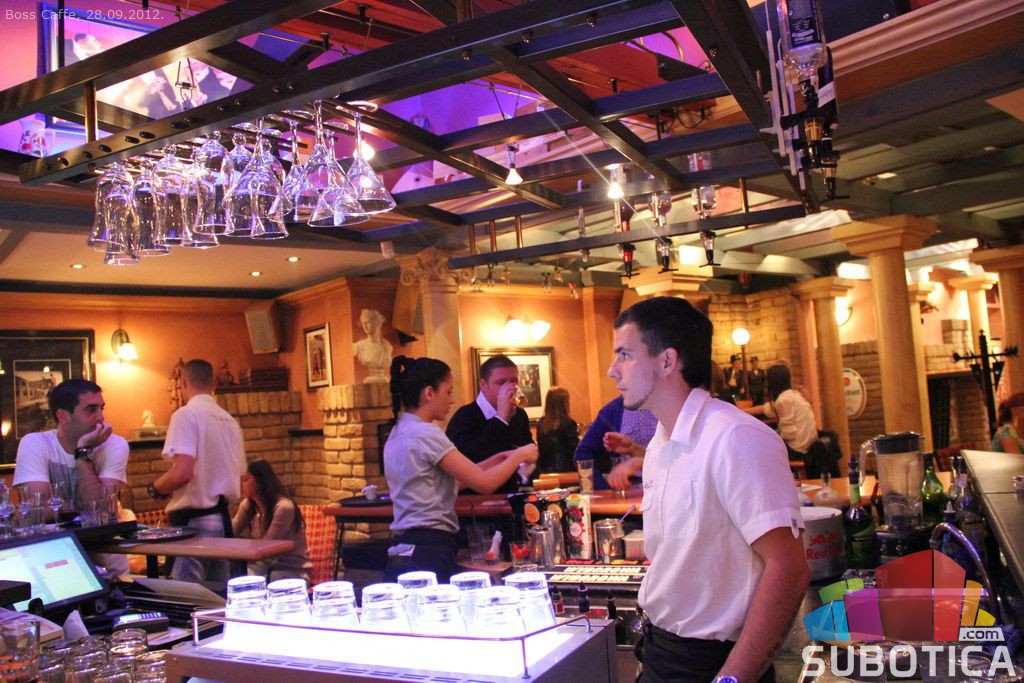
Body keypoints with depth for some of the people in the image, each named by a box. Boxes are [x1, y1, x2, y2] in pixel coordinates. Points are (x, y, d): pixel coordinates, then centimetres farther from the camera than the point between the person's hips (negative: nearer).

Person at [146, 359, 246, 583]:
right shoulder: (230, 421, 13)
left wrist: (155, 488, -3)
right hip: (223, 520, 8)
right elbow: (240, 479, 17)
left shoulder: (186, 415, -10)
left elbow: (182, 473, -20)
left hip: (194, 522, -8)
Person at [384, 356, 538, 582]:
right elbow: (485, 483, -13)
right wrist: (519, 456, 2)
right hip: (428, 553, -9)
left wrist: (498, 459, 14)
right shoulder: (426, 434, -14)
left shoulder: (399, 433, 14)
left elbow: (454, 479, 17)